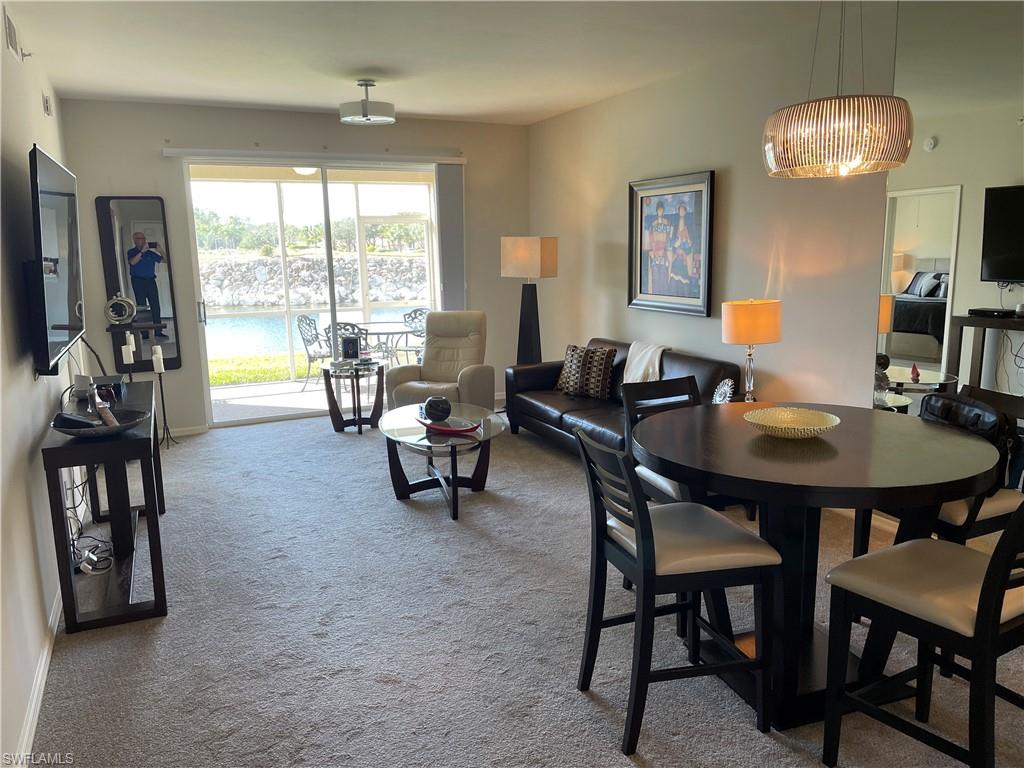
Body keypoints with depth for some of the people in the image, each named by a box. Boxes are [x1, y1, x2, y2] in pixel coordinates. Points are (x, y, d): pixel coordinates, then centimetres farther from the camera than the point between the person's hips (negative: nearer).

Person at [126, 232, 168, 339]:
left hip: (151, 280, 3)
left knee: (156, 306, 0)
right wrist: (142, 251, -20)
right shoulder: (131, 252, 3)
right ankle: (145, 333, -1)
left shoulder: (150, 252, 10)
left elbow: (164, 259, 6)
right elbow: (132, 262, -16)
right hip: (138, 281, -3)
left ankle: (158, 331, 5)